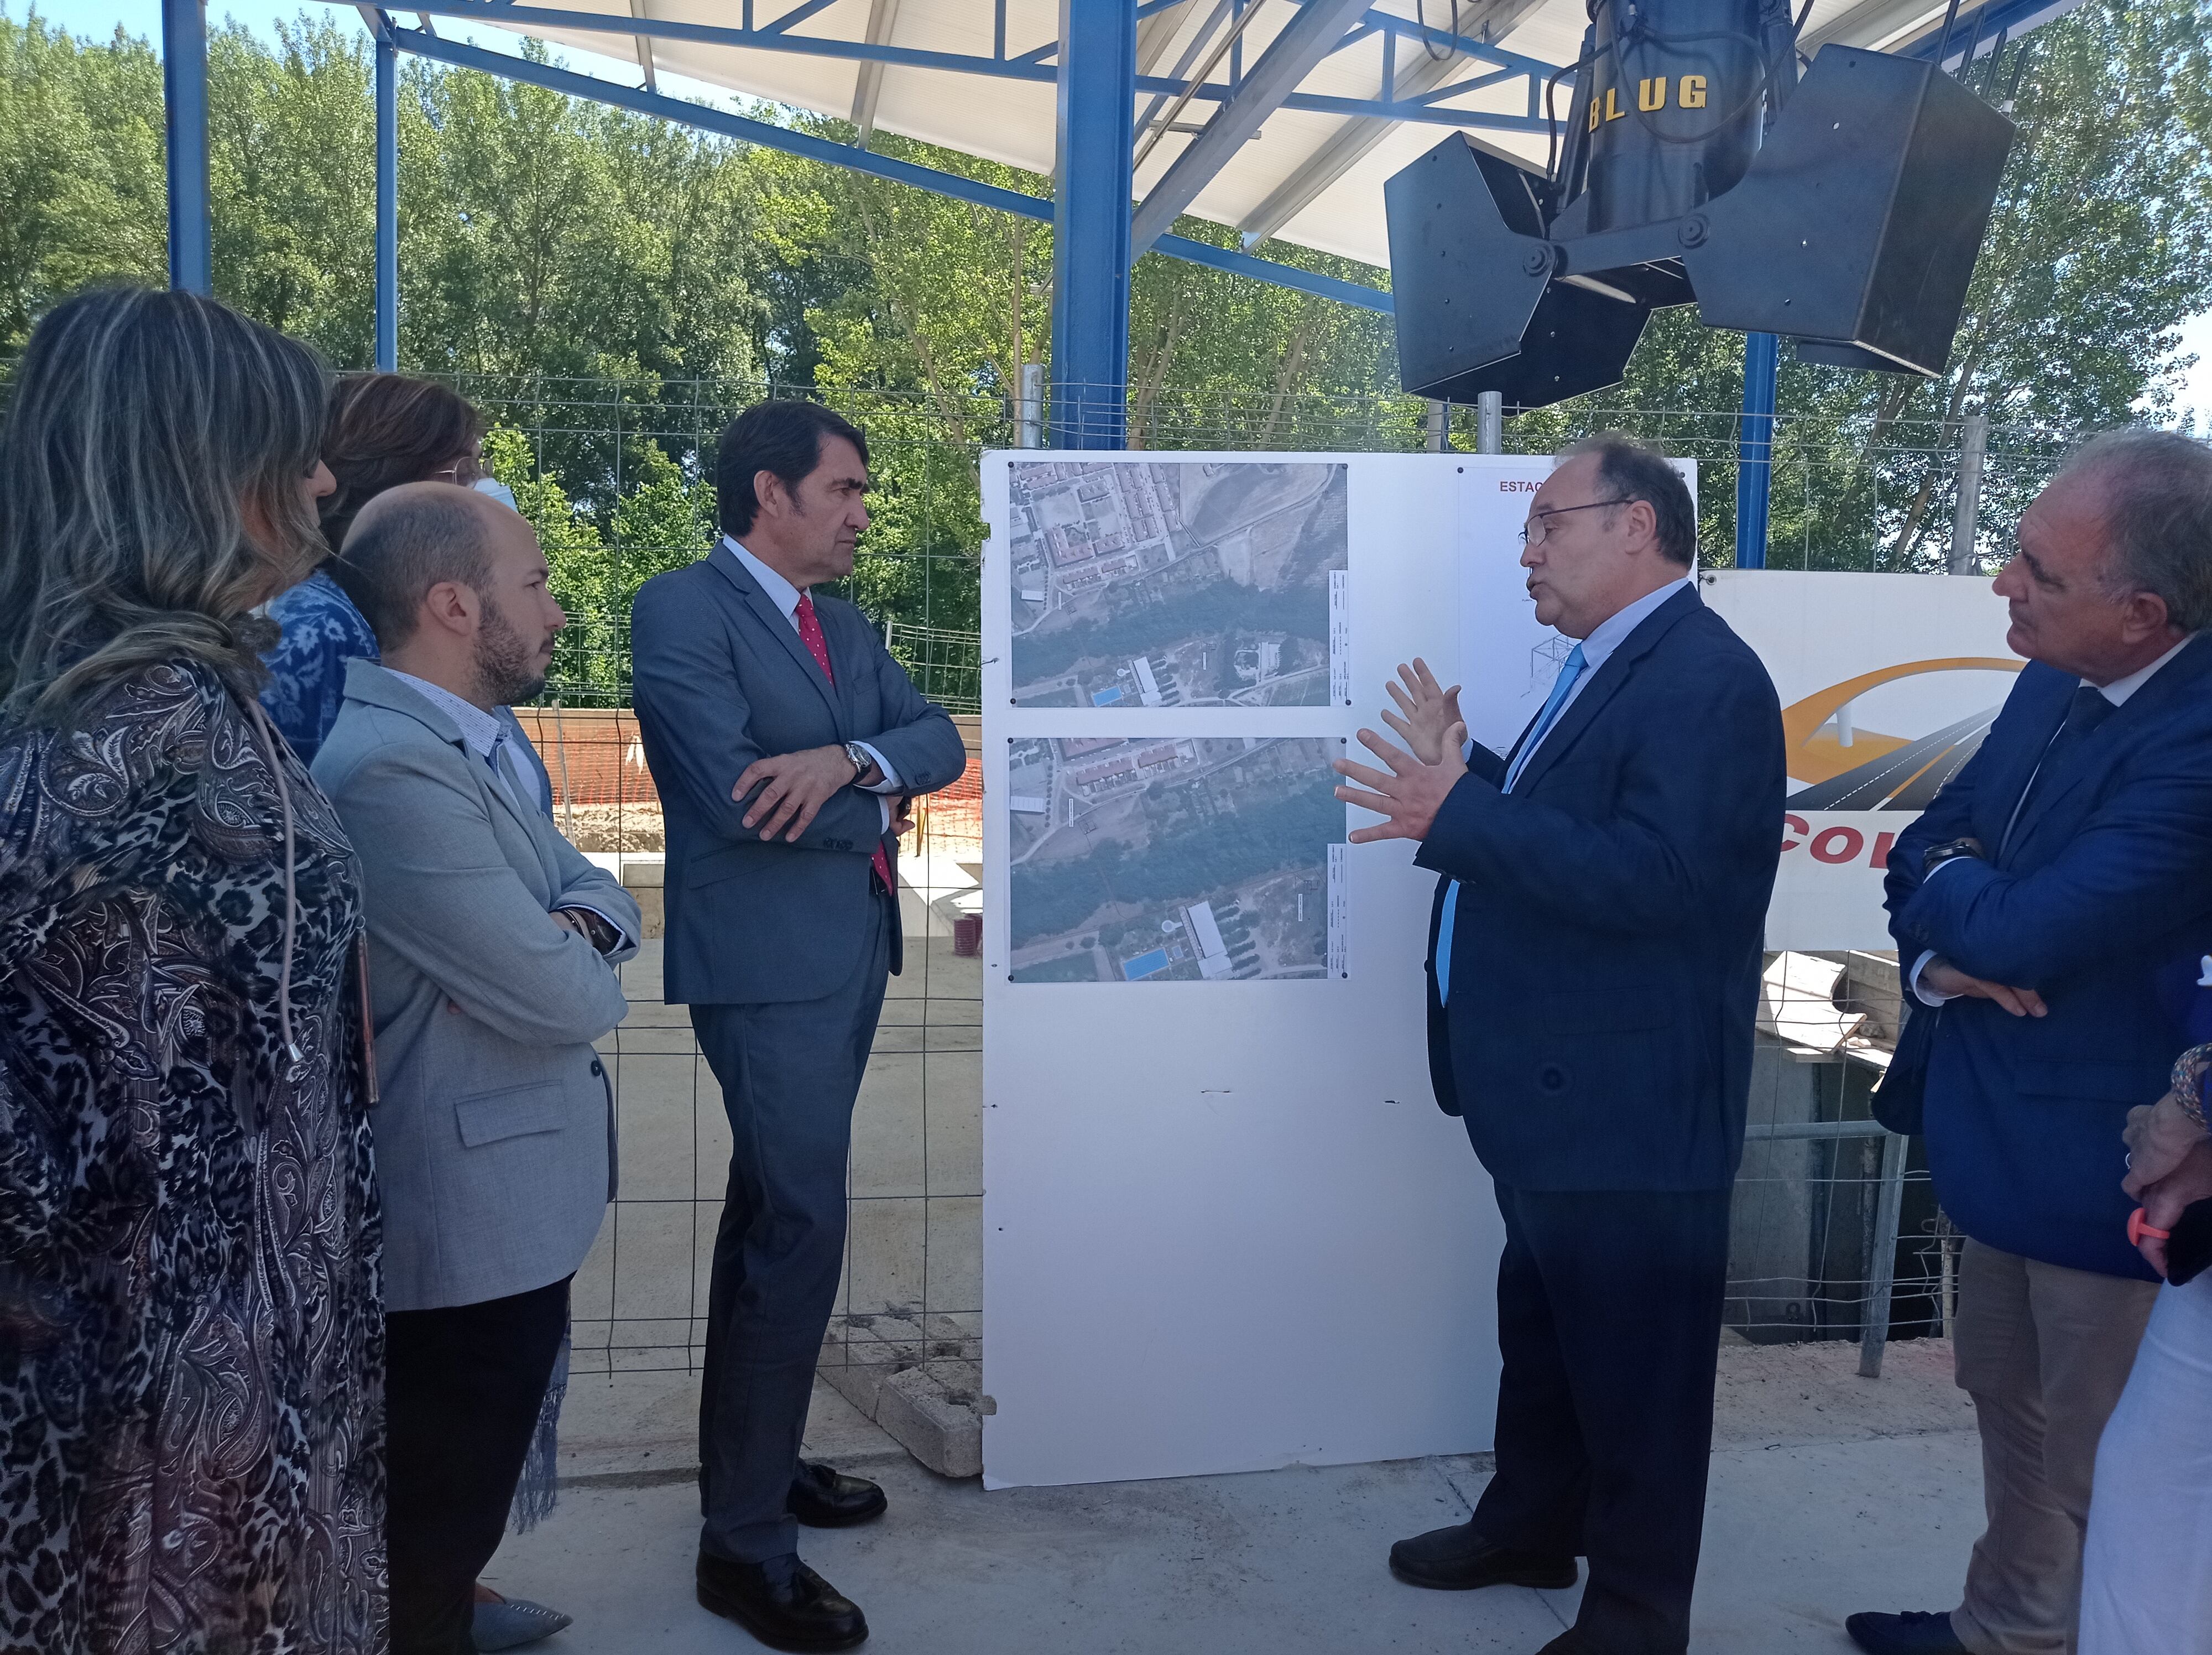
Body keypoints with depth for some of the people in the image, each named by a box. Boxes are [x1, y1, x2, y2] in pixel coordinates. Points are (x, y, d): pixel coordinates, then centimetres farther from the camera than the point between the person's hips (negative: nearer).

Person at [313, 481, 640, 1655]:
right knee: (432, 1536, 9)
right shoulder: (391, 768, -24)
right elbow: (565, 1000, -24)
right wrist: (570, 955, -2)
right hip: (468, 1237, -10)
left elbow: (595, 889, 13)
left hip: (511, 1215, 10)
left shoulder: (471, 744, 9)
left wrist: (577, 922, -10)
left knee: (455, 1521, 25)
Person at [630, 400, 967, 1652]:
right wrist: (878, 813, -6)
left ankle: (752, 1463, 31)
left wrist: (850, 760, -17)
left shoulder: (848, 625, 14)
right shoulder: (683, 608, -11)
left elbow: (940, 742, 4)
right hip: (769, 961, -8)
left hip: (852, 952, 8)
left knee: (773, 1212, 17)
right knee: (802, 1226, -7)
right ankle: (747, 1544, 5)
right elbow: (732, 794, -21)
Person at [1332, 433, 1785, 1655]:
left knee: (1633, 1368, 7)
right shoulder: (1609, 668, 12)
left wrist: (1458, 815, -28)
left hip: (1629, 1114, -10)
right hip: (1553, 1097, 10)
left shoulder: (1703, 679, -20)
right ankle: (1530, 1528, 45)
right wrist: (1468, 775, 4)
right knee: (1540, 1330, 25)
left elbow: (1653, 875, -29)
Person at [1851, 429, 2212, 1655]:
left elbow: (2019, 933, -29)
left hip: (2113, 1173, -8)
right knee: (2011, 1406, 24)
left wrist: (1951, 883, -7)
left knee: (2098, 1478, 8)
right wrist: (1942, 949, -12)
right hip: (2000, 1137, 9)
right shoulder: (2054, 683, 0)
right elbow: (1927, 854, 9)